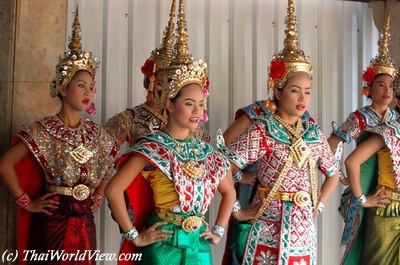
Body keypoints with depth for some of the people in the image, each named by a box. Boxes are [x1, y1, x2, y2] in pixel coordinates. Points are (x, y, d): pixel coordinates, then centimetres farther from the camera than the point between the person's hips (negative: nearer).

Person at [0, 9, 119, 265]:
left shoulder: (95, 131, 5)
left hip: (84, 223, 5)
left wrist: (99, 197, 12)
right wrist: (27, 203, -10)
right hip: (53, 222, -5)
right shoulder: (44, 130, -10)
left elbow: (109, 166, 22)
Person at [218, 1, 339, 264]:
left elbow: (334, 174, 20)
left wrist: (318, 206, 10)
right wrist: (236, 211, -12)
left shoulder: (314, 133, 5)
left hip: (303, 231, 5)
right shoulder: (260, 130, -11)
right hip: (269, 230, -5)